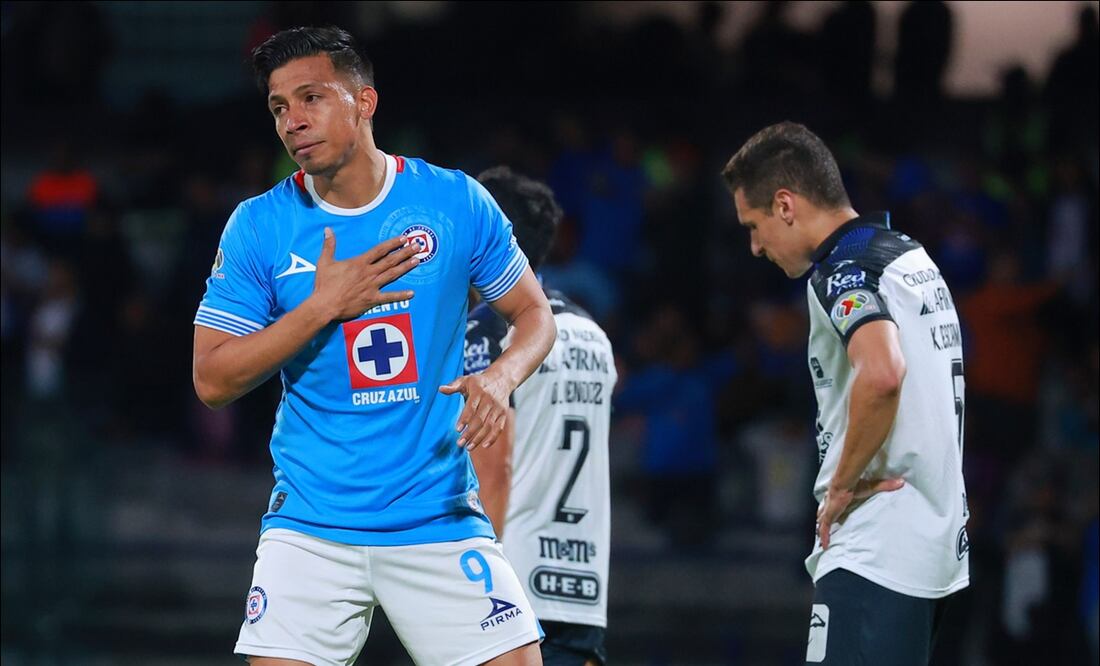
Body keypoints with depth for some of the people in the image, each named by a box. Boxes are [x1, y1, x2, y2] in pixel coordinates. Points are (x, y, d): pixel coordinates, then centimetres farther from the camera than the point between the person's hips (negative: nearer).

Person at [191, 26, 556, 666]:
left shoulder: (457, 202, -2)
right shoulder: (259, 226, -2)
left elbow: (534, 312, 8)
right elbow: (213, 380, -4)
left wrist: (501, 377, -13)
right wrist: (323, 306, -14)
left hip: (441, 517, 0)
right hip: (311, 528, 0)